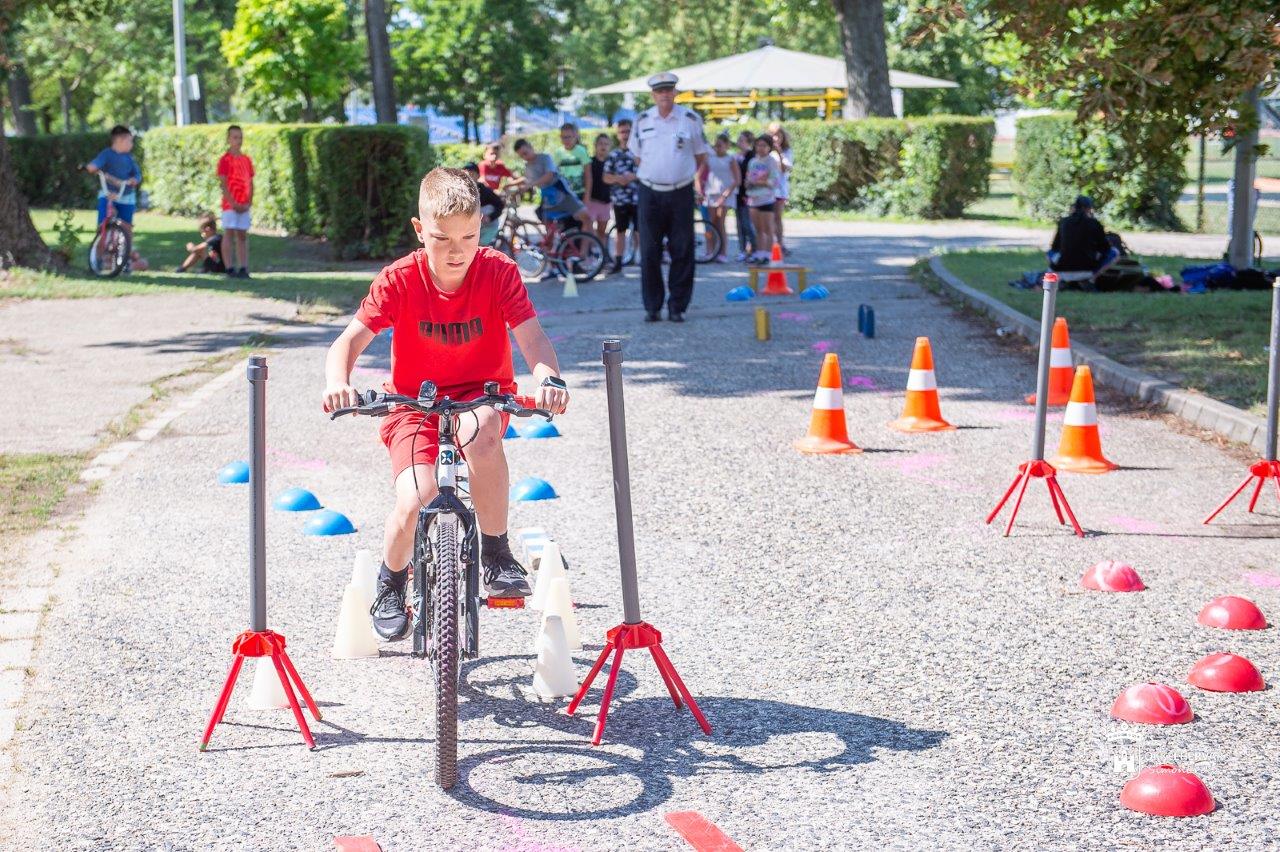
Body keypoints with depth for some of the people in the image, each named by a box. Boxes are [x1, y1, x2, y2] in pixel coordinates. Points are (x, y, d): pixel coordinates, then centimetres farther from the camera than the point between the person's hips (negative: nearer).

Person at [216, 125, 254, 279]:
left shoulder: (247, 160, 12)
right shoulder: (225, 160, -5)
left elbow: (250, 183, 13)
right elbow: (223, 184, -10)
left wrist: (249, 203, 0)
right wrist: (234, 203, -15)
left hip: (244, 207, 5)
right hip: (230, 205, -5)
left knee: (242, 236, 5)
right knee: (229, 235, -5)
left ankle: (243, 268, 6)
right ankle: (229, 269, -5)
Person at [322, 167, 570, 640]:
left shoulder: (498, 271, -13)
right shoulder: (399, 280, -14)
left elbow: (531, 337, -22)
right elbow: (350, 340, -18)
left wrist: (549, 378, -44)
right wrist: (337, 383, -40)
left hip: (482, 393, 0)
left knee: (480, 431, -38)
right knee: (414, 499, -24)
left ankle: (496, 556, -18)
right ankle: (390, 586, 10)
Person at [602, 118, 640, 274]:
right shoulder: (613, 155, 8)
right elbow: (606, 177, 6)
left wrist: (633, 177, -16)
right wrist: (618, 178, -13)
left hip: (638, 198, -2)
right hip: (619, 198, 2)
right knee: (620, 230, 8)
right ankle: (618, 262, 13)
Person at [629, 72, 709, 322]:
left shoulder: (690, 119, 1)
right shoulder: (642, 121, 5)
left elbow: (701, 156, 10)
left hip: (681, 193, -1)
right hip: (650, 193, 1)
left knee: (682, 252, -1)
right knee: (649, 252, 0)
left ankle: (677, 307, 6)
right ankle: (652, 307, 7)